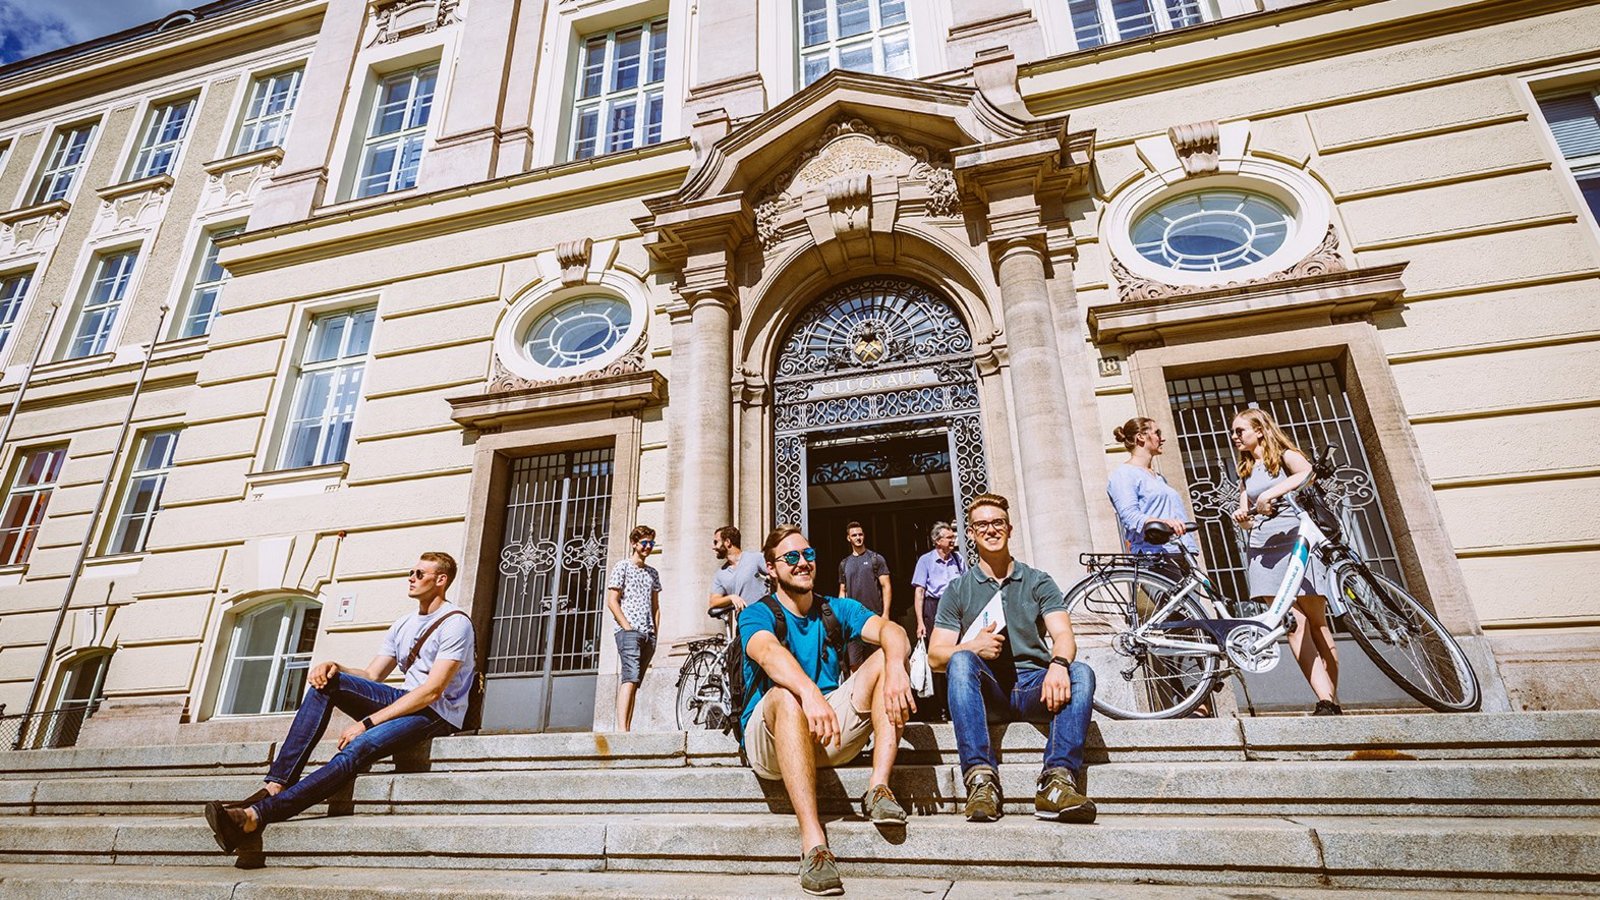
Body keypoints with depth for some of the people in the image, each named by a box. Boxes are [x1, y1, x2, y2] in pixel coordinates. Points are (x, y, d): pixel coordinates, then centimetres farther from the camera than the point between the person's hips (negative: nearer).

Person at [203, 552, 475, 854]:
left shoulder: (456, 623, -11)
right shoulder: (403, 625, 17)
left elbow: (432, 691, -19)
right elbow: (371, 676, 13)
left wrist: (367, 722, -19)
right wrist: (335, 668, -8)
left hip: (438, 714, -8)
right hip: (405, 701, 8)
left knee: (357, 747, -30)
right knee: (327, 681, -10)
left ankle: (256, 815, -30)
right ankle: (275, 785, -18)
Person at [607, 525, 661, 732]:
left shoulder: (653, 572, 21)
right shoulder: (622, 566, 3)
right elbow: (612, 601, -4)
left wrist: (654, 631, 10)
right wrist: (628, 628, -12)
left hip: (648, 634, 6)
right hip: (628, 630, -6)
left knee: (634, 681, 4)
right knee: (631, 677, -20)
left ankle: (626, 728, 5)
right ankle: (621, 728, -25)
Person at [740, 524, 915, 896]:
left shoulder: (837, 610, 7)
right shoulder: (758, 614, -4)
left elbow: (891, 631, -11)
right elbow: (768, 652, -29)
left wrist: (895, 667, -35)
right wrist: (809, 693, -49)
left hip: (832, 731, 4)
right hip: (769, 737, -3)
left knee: (885, 658, -14)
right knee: (787, 693, -37)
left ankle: (879, 789, -23)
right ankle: (812, 842, -41)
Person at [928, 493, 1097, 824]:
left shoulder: (1038, 582, 14)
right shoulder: (958, 590, 12)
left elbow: (1064, 635, -2)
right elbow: (935, 656, 4)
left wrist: (1058, 664, -27)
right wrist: (973, 646, -18)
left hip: (1033, 686, 1)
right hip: (986, 690, -1)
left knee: (1081, 673, -28)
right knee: (961, 662, -32)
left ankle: (1057, 781, -37)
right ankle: (981, 780, -38)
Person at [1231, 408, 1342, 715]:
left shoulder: (1285, 456, 8)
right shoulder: (1245, 472, 23)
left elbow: (1308, 473, -16)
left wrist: (1271, 493, -26)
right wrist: (1242, 516, -5)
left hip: (1295, 542, -4)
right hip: (1263, 549, 4)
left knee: (1317, 624, -3)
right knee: (1293, 624, -11)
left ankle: (1333, 702, 1)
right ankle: (1326, 701, -16)